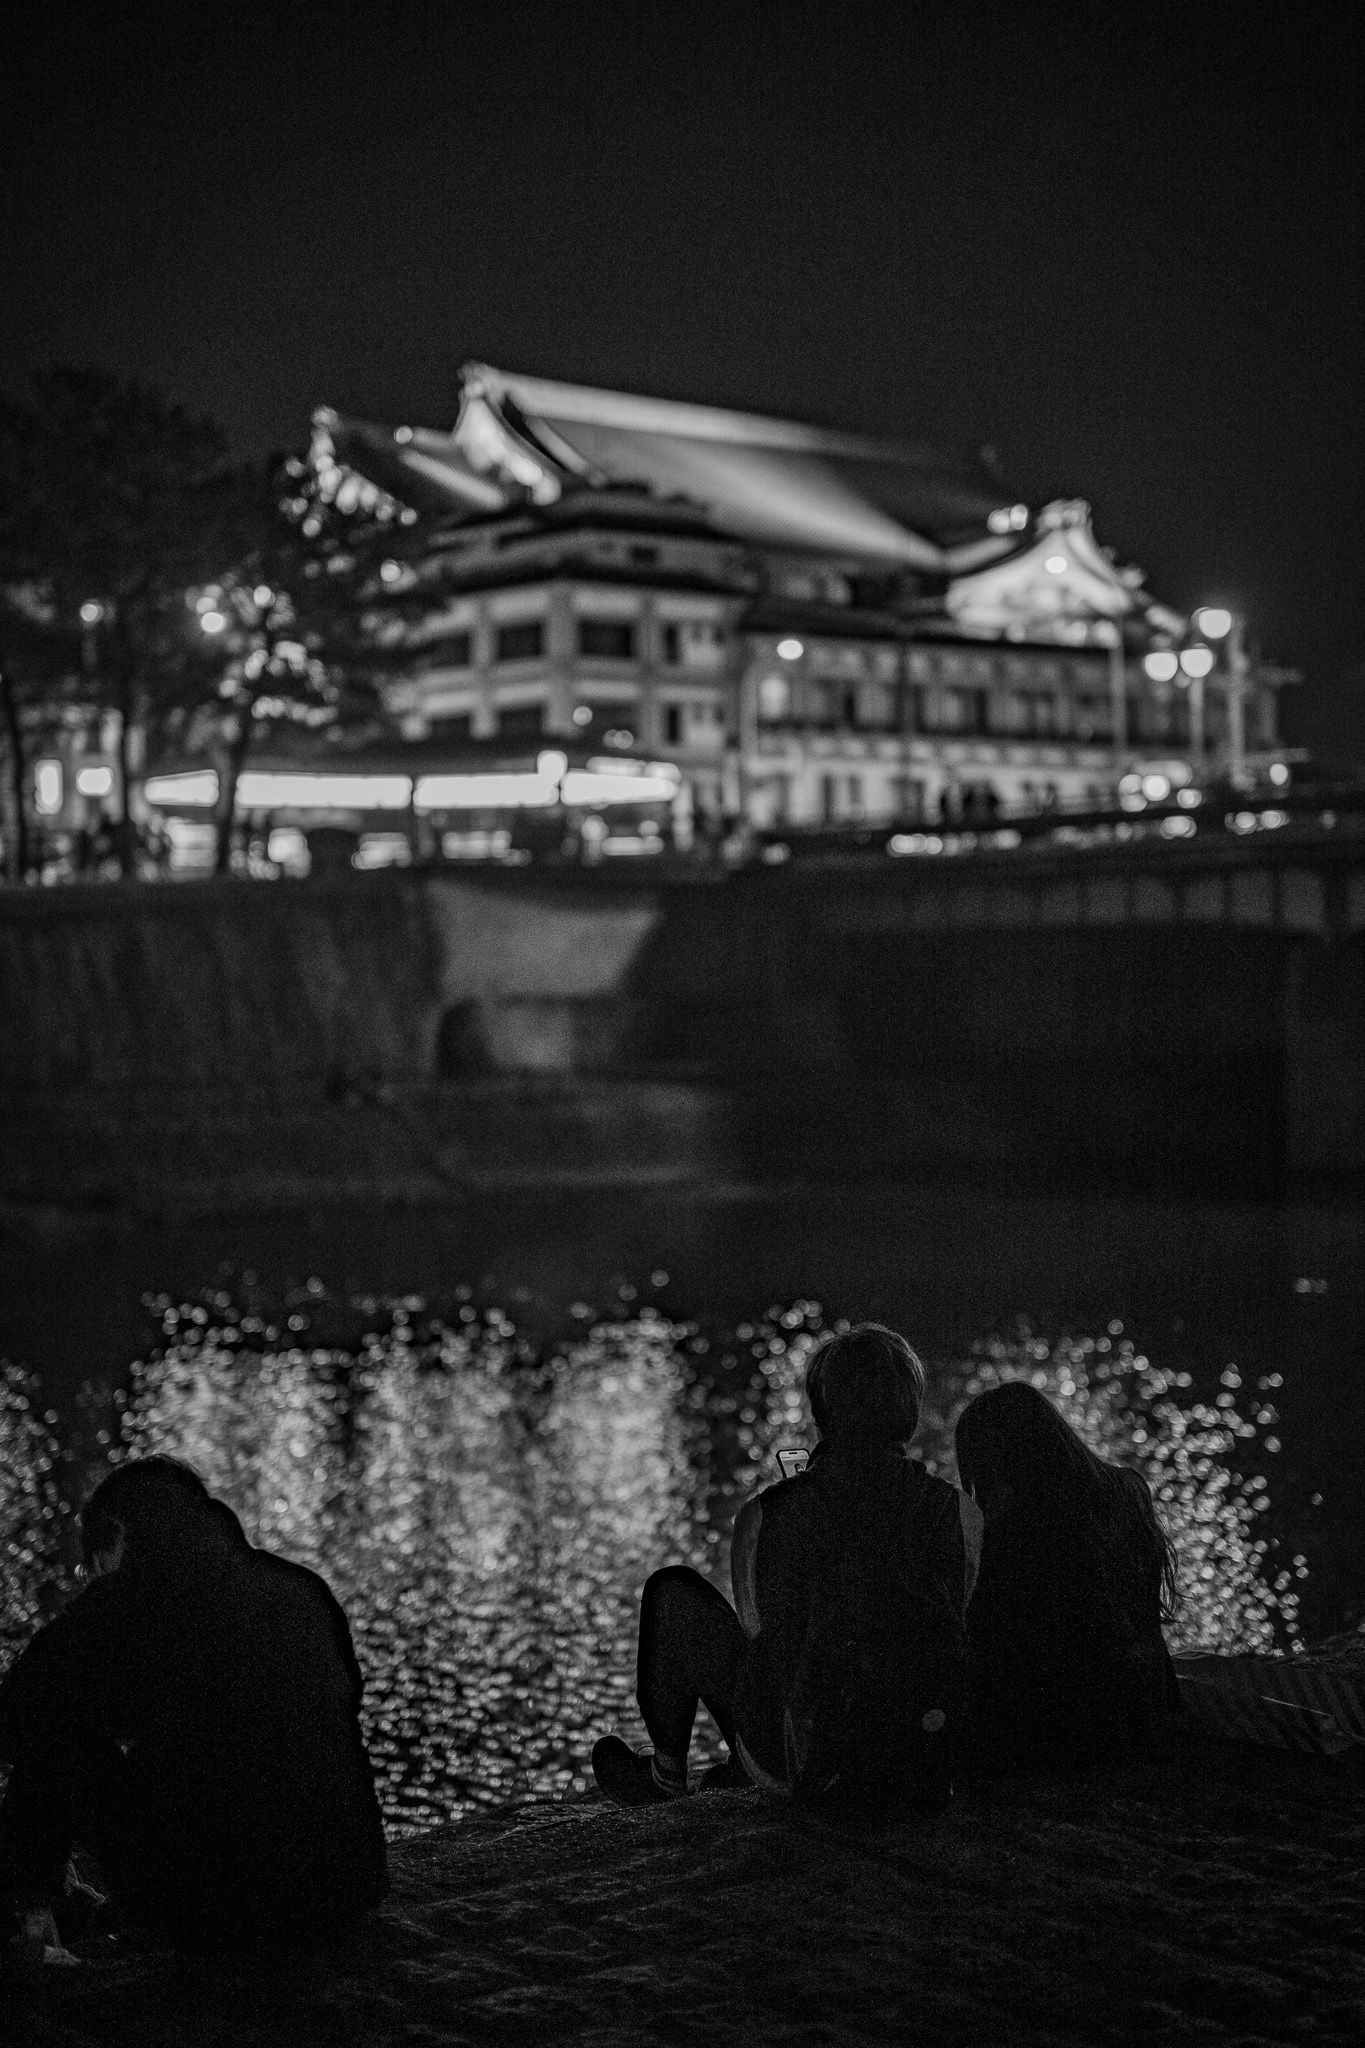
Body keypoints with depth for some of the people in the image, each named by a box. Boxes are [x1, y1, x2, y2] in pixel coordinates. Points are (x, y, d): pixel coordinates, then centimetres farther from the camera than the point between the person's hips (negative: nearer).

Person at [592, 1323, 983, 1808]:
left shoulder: (762, 1518, -17)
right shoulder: (960, 1513, -13)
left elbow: (759, 1627, -1)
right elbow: (958, 1617, 3)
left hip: (802, 1768, -3)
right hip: (926, 1764, 4)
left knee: (672, 1592, 17)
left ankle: (666, 1772, 38)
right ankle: (731, 1781, 53)